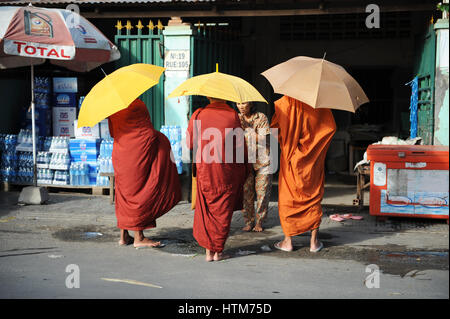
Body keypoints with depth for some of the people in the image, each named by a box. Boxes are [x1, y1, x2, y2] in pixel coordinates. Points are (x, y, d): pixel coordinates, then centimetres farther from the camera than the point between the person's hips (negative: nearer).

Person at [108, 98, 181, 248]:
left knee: (124, 194, 14)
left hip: (120, 152, 7)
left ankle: (124, 236, 18)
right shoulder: (137, 105, -17)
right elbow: (148, 129, -9)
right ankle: (138, 237, 3)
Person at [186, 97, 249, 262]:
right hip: (227, 172, -1)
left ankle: (208, 250, 10)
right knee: (223, 211, 8)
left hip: (204, 170, 1)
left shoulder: (198, 115, -2)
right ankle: (218, 251, 11)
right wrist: (244, 169, 13)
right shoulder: (232, 115, -6)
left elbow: (190, 143, 3)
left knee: (205, 210, 11)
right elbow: (240, 145, -4)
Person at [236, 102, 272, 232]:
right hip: (245, 160, 2)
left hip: (262, 160, -2)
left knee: (262, 192, 0)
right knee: (246, 192, -2)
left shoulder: (261, 118, -3)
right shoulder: (238, 119, 7)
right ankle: (248, 221, 8)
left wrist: (246, 127, -16)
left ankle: (259, 222, 11)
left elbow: (261, 139, -13)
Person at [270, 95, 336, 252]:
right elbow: (331, 127, -3)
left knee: (287, 199, 9)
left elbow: (274, 126, -8)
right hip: (313, 163, 2)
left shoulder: (286, 101, -10)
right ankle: (314, 241, 12)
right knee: (314, 198, 12)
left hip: (291, 159, -1)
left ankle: (288, 241, 11)